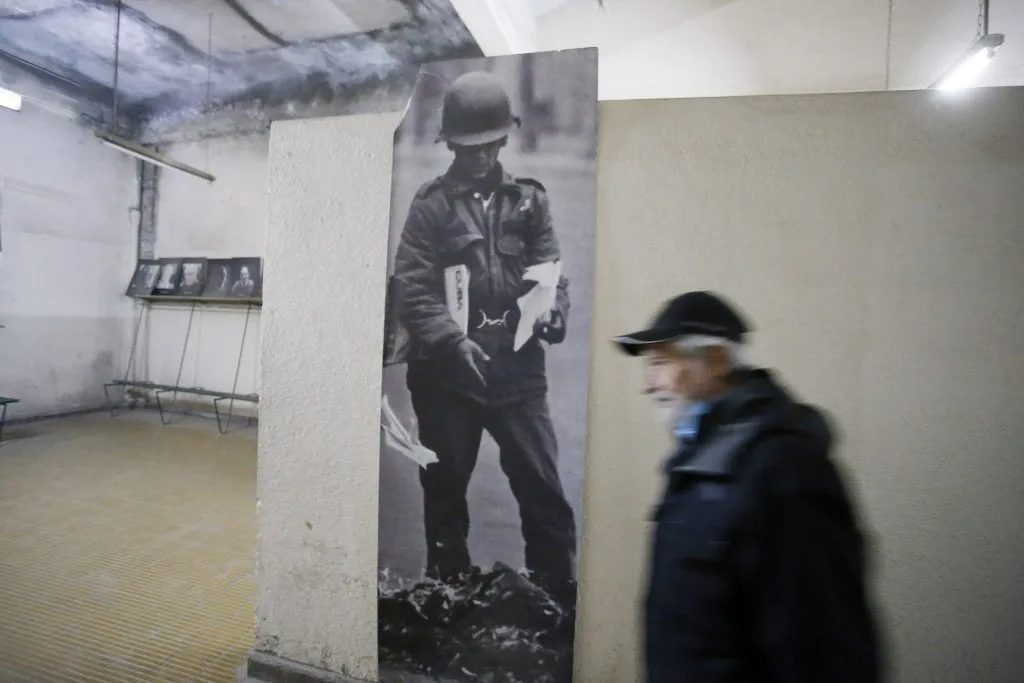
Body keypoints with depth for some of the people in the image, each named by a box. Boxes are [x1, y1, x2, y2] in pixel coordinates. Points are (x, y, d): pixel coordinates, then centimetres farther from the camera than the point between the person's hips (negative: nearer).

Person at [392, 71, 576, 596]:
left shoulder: (529, 199, 11)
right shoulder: (430, 205, 4)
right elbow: (412, 290, -4)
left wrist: (552, 313, -15)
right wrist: (452, 339, -18)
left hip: (518, 371, 1)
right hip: (444, 375, 0)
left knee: (543, 489, 2)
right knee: (445, 489, 14)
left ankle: (559, 592, 21)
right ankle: (447, 589, 35)